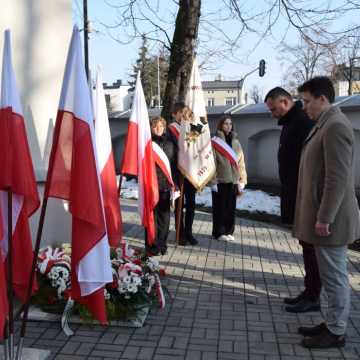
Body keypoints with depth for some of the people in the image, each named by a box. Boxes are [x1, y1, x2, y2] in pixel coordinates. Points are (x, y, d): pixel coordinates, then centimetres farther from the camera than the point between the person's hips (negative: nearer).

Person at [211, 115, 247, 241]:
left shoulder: (235, 141, 11)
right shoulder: (215, 141, -4)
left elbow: (241, 162, 9)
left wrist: (242, 181, 4)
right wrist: (213, 181, -14)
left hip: (233, 181, 4)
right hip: (220, 180, -4)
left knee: (231, 207, 9)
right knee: (220, 207, 2)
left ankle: (229, 231, 19)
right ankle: (219, 232, 11)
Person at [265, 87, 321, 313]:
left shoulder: (304, 123, -17)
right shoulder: (291, 124, 16)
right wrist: (289, 201, 22)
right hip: (296, 198, 10)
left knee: (310, 246, -2)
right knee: (307, 245, 14)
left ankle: (313, 298, 8)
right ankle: (309, 292, 23)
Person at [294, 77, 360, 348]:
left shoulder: (336, 125, -17)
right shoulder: (325, 124, 15)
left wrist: (324, 218, -21)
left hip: (330, 218, -10)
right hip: (323, 215, 10)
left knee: (334, 275, 2)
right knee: (331, 274, 17)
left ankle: (336, 332, 14)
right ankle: (332, 323, 29)